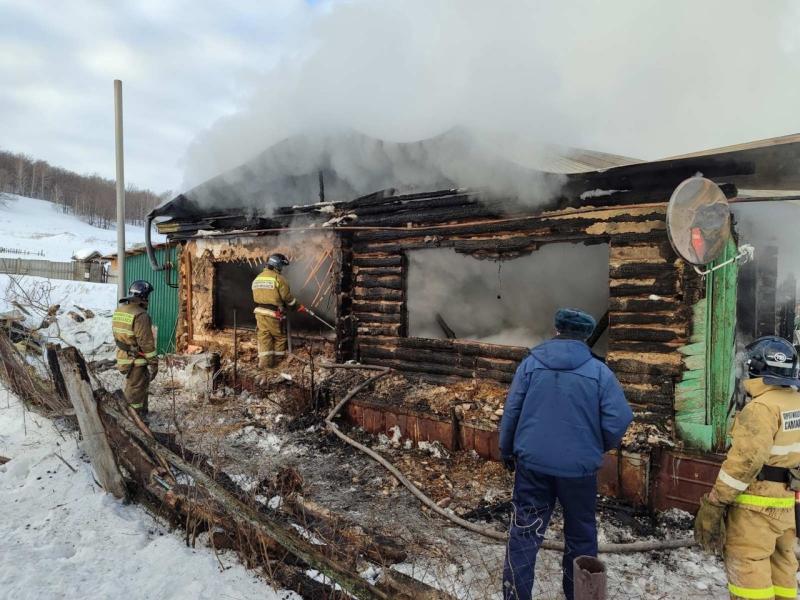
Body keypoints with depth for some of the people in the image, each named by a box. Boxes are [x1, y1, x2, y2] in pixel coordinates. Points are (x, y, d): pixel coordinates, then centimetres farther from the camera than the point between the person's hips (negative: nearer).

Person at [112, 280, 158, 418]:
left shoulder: (118, 310, 8)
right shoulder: (140, 315, -21)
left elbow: (117, 335, 16)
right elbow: (146, 342, -20)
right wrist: (153, 362, -14)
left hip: (123, 357, 9)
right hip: (137, 360, -9)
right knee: (136, 390, 2)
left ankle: (142, 411, 35)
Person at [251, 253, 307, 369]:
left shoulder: (257, 278, 10)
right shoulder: (278, 278, -12)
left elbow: (256, 297, 13)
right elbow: (288, 298, -10)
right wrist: (298, 307, 3)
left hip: (260, 312, 6)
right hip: (274, 314, -6)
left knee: (263, 337, 8)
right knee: (280, 338, 9)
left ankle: (265, 362, 4)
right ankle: (278, 361, 17)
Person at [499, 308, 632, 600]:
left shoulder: (530, 364, -3)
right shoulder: (599, 371, -6)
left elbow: (510, 413, -1)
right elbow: (619, 421, -9)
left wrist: (507, 451, 13)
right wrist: (599, 447, 10)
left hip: (533, 462, 0)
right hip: (579, 467, 0)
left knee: (524, 533, 10)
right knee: (581, 534, 20)